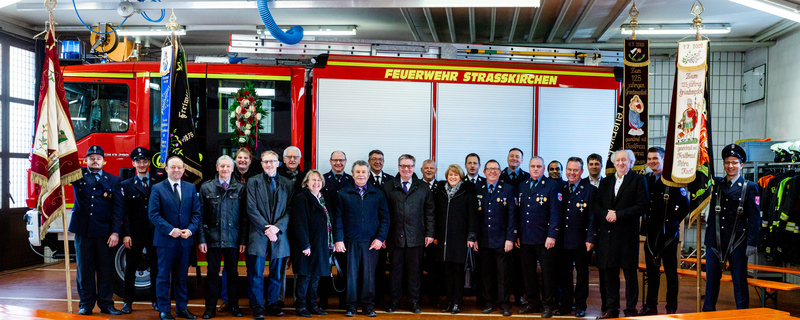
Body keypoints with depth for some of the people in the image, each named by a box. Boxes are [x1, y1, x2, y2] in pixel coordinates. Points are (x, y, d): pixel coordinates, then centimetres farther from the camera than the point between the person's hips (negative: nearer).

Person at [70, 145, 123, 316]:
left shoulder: (113, 180, 6)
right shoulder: (77, 175, 9)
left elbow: (118, 208, 2)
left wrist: (115, 232, -6)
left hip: (104, 232, 0)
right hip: (82, 230, 0)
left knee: (105, 270, 4)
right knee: (84, 269, 5)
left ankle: (106, 303, 14)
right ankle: (86, 304, 13)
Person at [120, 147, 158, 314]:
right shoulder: (126, 185, 5)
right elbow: (124, 212, 0)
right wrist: (126, 234, -8)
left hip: (155, 233, 1)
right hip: (135, 234, -1)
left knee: (156, 268, 6)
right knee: (130, 268, 6)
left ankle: (156, 300, 18)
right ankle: (128, 302, 14)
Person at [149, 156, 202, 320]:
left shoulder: (190, 188, 9)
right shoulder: (157, 188, -1)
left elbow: (196, 212, 6)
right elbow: (153, 214, -8)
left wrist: (190, 229, -10)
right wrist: (170, 230, -17)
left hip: (185, 239, 3)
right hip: (165, 239, -3)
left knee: (182, 276, 11)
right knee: (164, 276, 4)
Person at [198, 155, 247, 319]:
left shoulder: (240, 188, 3)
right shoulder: (206, 187, 4)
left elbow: (244, 216, 3)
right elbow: (201, 215, 3)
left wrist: (243, 240, -2)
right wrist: (201, 239, -3)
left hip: (233, 239, 0)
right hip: (212, 238, 0)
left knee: (233, 273, 8)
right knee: (212, 273, 6)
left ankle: (234, 306, 20)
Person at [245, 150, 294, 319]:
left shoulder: (287, 184, 9)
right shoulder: (253, 182, 5)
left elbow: (290, 211, 4)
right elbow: (251, 209, -3)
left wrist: (277, 227, -10)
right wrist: (266, 228, -11)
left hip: (279, 235, 2)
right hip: (259, 235, -2)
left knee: (277, 273, 8)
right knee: (257, 273, -1)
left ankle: (273, 304, 19)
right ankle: (258, 306, 8)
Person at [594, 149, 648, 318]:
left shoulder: (638, 180, 2)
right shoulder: (605, 182, 17)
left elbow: (642, 206, -9)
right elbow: (596, 205, 12)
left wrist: (618, 215, -13)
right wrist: (606, 215, -8)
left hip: (628, 234, -4)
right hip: (607, 233, 4)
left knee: (630, 273, 1)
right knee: (609, 272, 7)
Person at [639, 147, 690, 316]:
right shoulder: (645, 180, 9)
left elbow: (685, 205, -10)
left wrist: (673, 222, -4)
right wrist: (645, 222, 8)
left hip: (668, 233, -5)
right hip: (650, 232, 5)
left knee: (670, 271, 4)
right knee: (652, 270, 12)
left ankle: (672, 308, 12)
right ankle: (650, 306, 19)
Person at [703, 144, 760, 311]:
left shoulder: (749, 187, 0)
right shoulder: (716, 184, 9)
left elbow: (755, 218, -1)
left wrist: (751, 243, -8)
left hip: (737, 241, -3)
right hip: (715, 240, 3)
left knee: (739, 281, 4)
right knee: (711, 280, 7)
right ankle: (708, 312, 17)